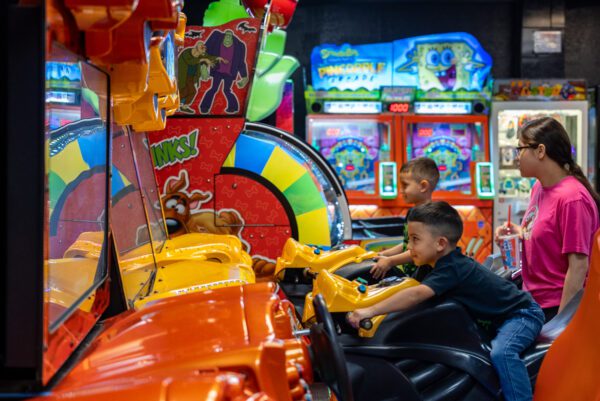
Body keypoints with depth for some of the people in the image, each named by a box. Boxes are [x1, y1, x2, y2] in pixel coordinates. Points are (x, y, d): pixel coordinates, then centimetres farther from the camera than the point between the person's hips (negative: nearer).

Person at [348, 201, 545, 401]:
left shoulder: (451, 269, -29)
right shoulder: (449, 261, 0)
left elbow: (416, 295, -42)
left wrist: (370, 310, -46)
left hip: (522, 313, -11)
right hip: (497, 317, 11)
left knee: (501, 353, -34)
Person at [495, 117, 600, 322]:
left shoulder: (572, 198, -18)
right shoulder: (539, 188, 7)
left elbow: (578, 266, -19)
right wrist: (520, 233, 2)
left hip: (556, 308, -8)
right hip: (532, 302, 8)